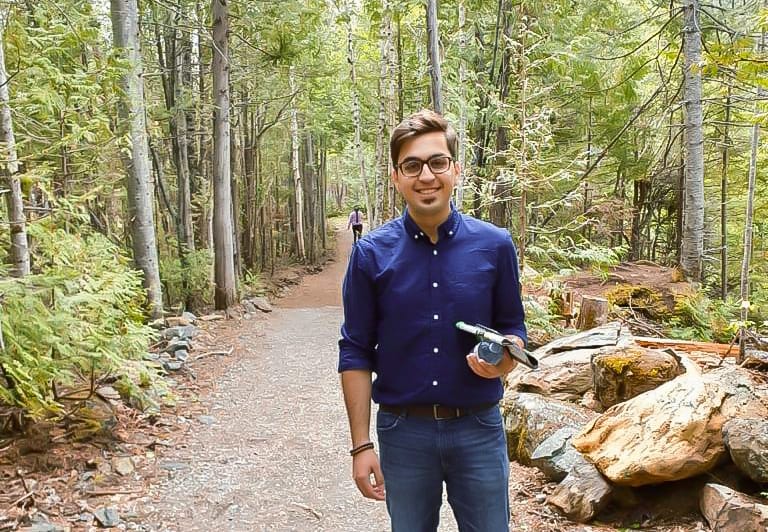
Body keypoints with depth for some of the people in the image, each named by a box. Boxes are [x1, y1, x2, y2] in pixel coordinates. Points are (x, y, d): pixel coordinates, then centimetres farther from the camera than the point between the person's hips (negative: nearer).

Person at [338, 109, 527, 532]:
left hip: (478, 428, 1)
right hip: (403, 431, 0)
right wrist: (361, 444, -6)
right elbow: (356, 353, -3)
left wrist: (505, 358, -16)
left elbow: (512, 326, 7)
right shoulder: (371, 253, -6)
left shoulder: (495, 245, -3)